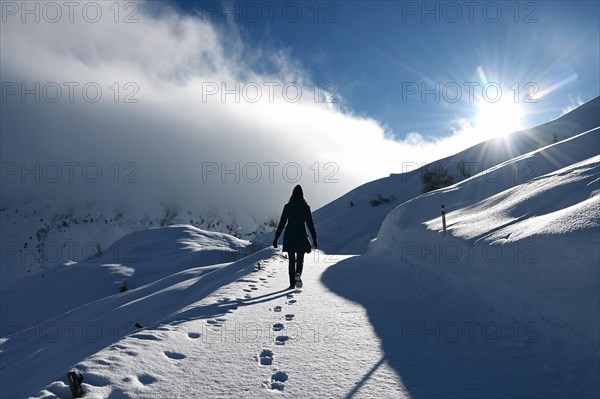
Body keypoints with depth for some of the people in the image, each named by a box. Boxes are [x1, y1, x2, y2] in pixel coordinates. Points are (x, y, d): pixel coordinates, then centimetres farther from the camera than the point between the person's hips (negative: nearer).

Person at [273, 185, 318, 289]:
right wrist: (314, 239, 2)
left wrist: (276, 238, 4)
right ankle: (298, 274, -18)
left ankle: (292, 283, 8)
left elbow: (281, 223, 0)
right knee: (300, 259, 11)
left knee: (291, 260, 11)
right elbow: (310, 224, -4)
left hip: (289, 236, 1)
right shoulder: (305, 207, -4)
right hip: (301, 236, -1)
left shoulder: (287, 206, -1)